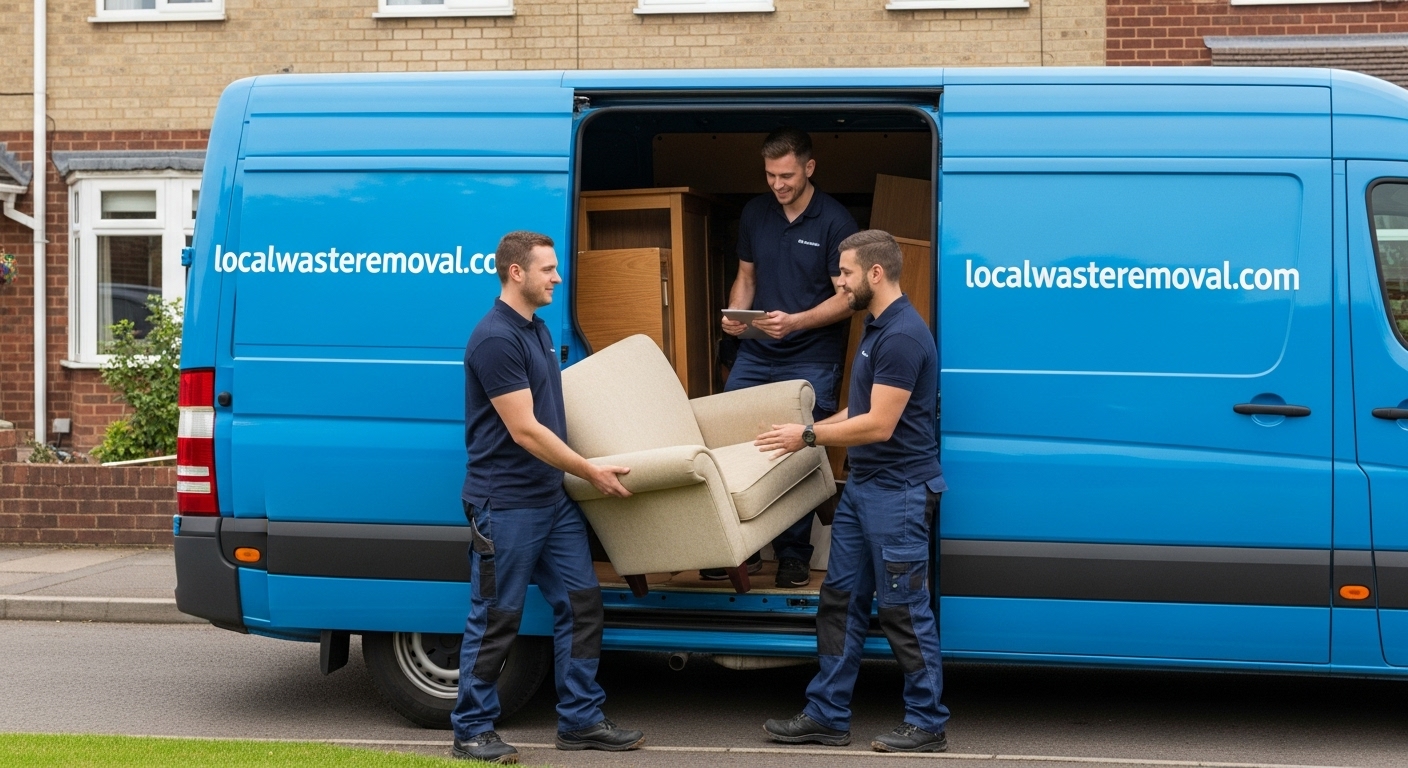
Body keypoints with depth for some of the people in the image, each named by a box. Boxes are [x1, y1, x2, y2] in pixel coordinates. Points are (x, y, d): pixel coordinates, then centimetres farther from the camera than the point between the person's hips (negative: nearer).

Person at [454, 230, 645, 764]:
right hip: (506, 504, -9)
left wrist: (584, 471, 24)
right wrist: (591, 472, -14)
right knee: (495, 619, 0)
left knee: (579, 602, 8)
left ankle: (581, 720, 15)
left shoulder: (537, 329, 12)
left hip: (552, 496, 9)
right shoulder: (495, 338, -18)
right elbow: (524, 430, -20)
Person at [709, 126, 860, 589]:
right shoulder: (755, 213, 7)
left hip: (812, 359, -5)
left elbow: (847, 298, -10)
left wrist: (794, 321, -23)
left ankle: (794, 555, 10)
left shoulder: (835, 221, -9)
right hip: (756, 354, 5)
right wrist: (735, 314, -4)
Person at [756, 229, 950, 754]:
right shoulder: (876, 327, 13)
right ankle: (827, 716, 17)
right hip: (862, 488, 10)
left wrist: (808, 436, -14)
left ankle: (928, 725, 8)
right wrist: (811, 431, 18)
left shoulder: (903, 336, -20)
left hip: (898, 493, -10)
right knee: (840, 601, 11)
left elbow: (879, 424, -23)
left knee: (904, 611, -2)